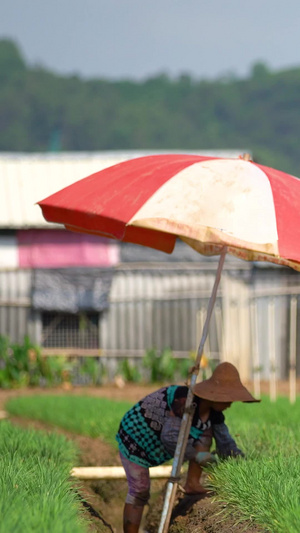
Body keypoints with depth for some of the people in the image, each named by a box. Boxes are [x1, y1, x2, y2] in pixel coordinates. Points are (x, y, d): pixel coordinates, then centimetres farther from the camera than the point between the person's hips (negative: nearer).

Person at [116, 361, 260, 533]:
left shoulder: (214, 413, -9)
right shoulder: (186, 401, -35)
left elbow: (225, 443, -8)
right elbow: (170, 437, -41)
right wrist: (197, 455, -44)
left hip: (157, 443, 8)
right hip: (135, 437, -8)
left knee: (206, 431, -7)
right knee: (139, 493, -10)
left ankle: (193, 483, -8)